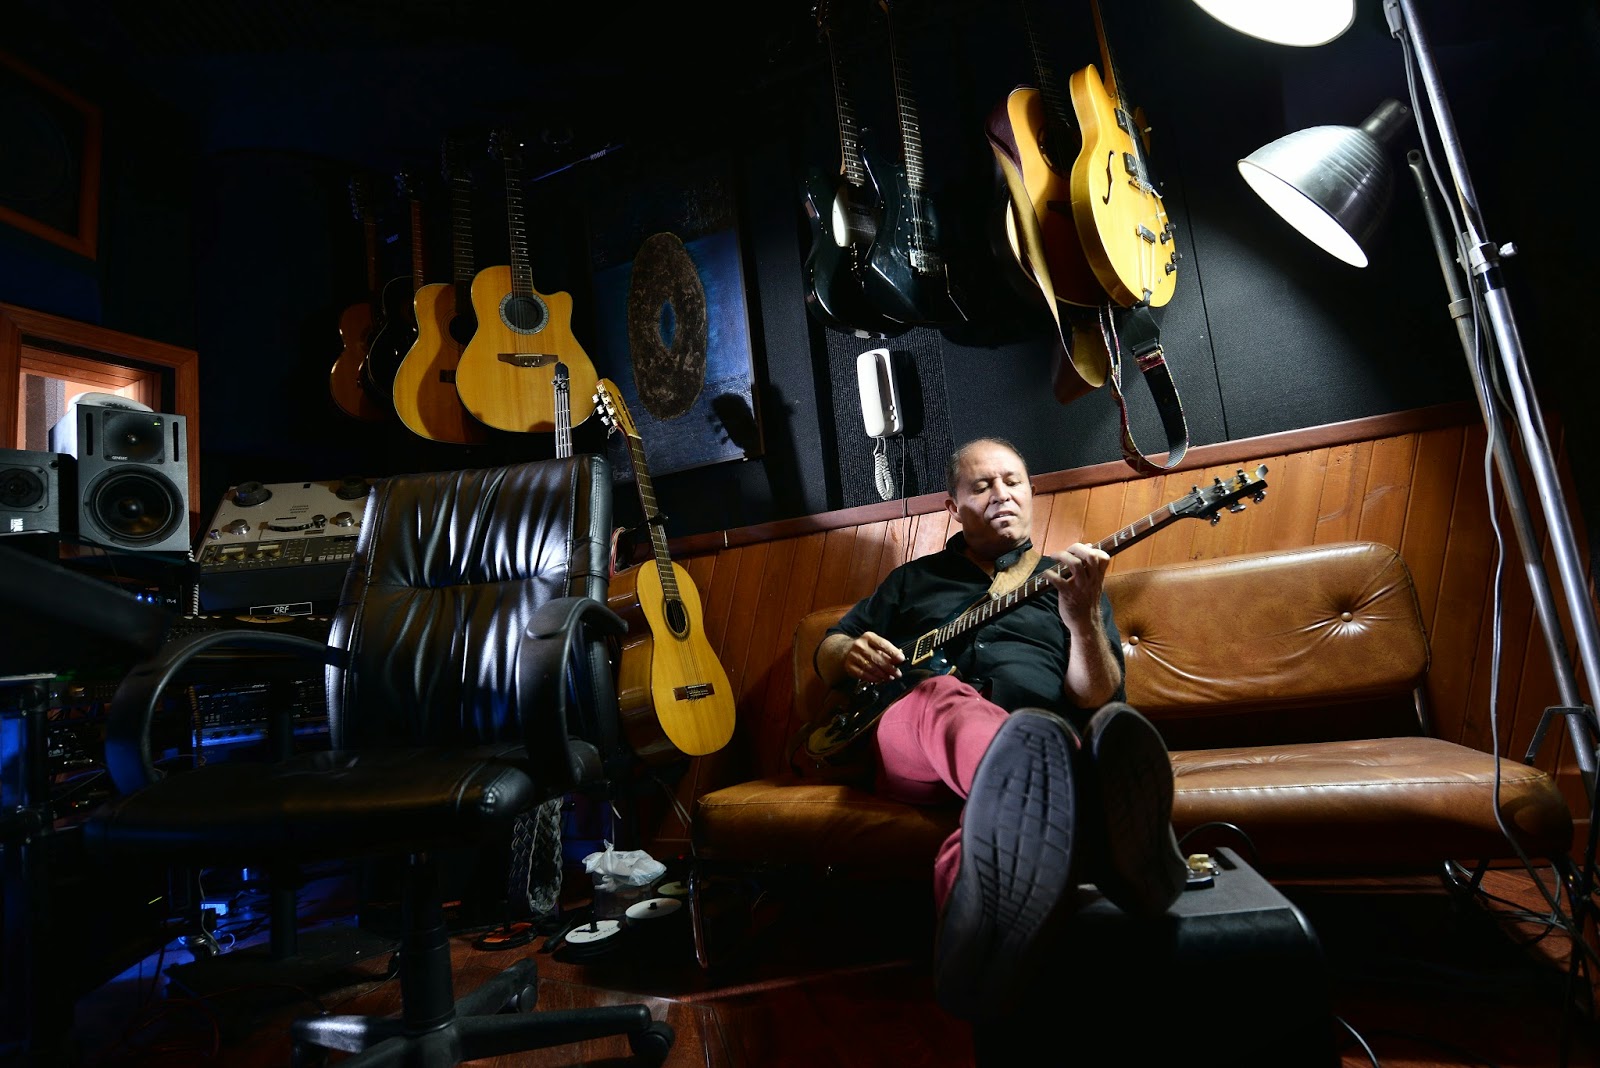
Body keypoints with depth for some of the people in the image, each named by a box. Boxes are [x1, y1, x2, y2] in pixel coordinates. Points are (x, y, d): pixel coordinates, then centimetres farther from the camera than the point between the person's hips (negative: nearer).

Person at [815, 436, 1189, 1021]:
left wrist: (1084, 617, -13)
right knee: (945, 697, -37)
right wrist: (849, 654, -1)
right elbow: (827, 651, 25)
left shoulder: (1065, 580, 21)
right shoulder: (913, 580, 25)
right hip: (909, 747, 0)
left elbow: (1098, 703, 8)